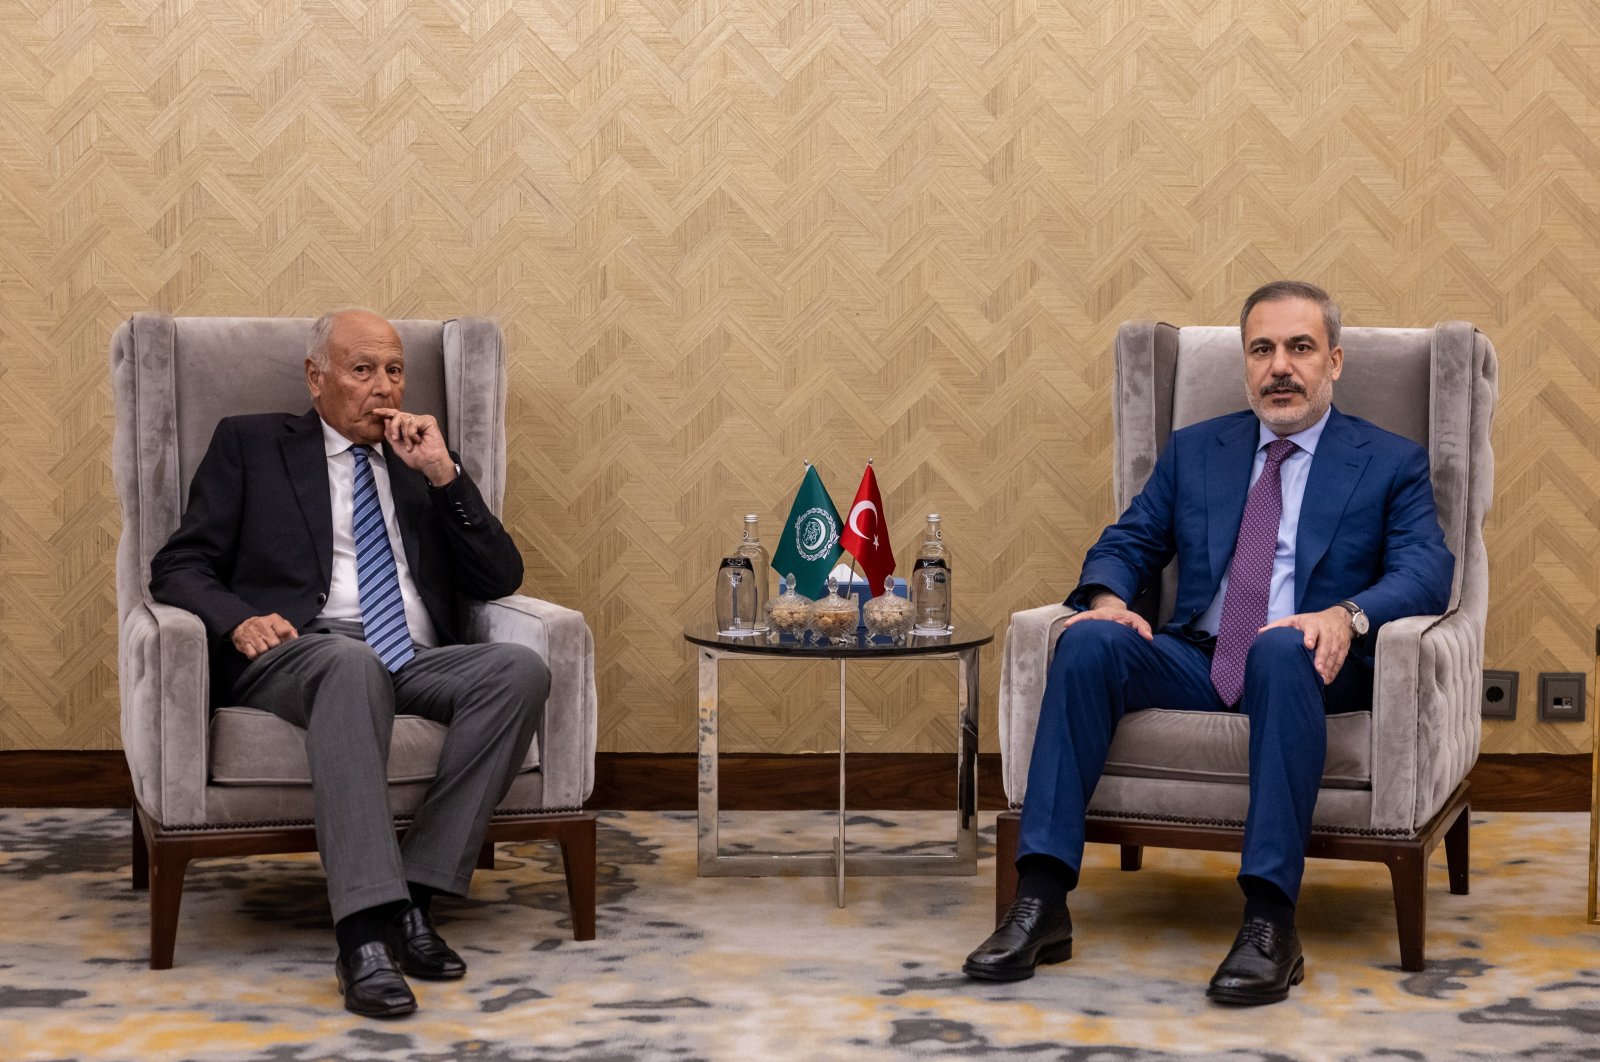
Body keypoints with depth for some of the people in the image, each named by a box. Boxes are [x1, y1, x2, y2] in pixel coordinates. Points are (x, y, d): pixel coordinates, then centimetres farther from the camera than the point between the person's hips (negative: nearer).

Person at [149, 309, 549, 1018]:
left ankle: (414, 892, -27)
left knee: (521, 669, -27)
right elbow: (180, 567, 8)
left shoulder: (422, 460, 25)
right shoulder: (250, 444, 17)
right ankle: (366, 933, -48)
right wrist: (239, 619, -14)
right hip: (294, 652, -4)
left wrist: (442, 473, 3)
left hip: (415, 662, 4)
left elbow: (499, 581, 15)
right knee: (352, 662, -40)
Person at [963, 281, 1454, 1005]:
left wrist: (1347, 616, -25)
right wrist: (1109, 598, -7)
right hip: (1196, 661, 3)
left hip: (1308, 668, -3)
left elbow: (1427, 571, -3)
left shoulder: (1391, 463, 11)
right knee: (1088, 642, -26)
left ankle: (1269, 924, -42)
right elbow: (1129, 542, 18)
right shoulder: (1194, 450, 22)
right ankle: (1040, 905, -31)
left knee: (1282, 649, -39)